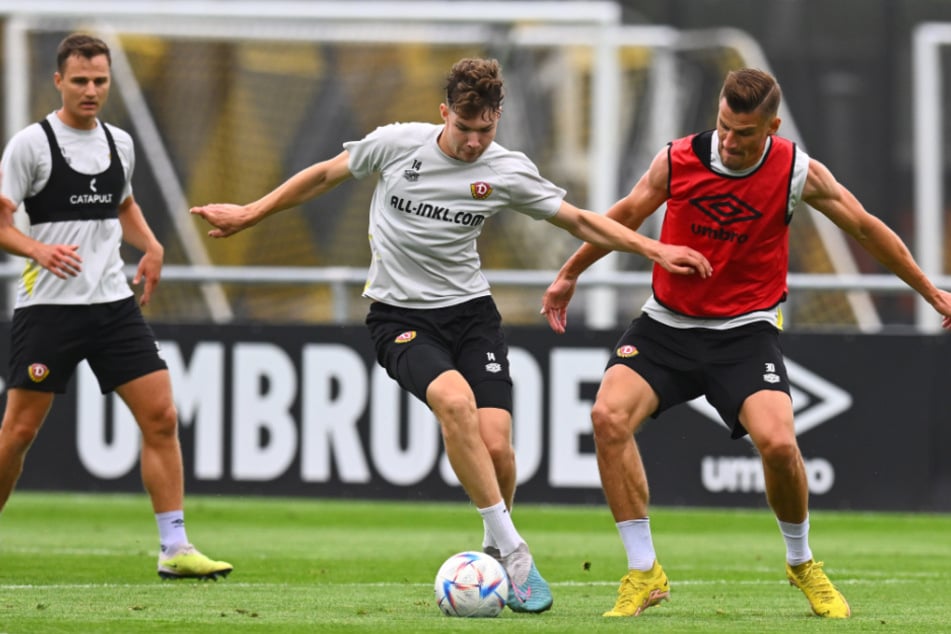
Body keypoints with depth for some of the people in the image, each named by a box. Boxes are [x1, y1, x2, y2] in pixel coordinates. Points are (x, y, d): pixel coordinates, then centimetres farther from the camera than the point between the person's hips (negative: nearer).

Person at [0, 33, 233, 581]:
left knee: (161, 417, -5)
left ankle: (175, 549, -2)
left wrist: (151, 246, 11)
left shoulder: (119, 143, 11)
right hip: (48, 305, -5)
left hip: (114, 303, 5)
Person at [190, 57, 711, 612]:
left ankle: (495, 551, 16)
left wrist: (652, 249, -2)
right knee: (454, 399, -31)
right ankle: (515, 552, -26)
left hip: (470, 311, 2)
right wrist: (250, 214, 14)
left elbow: (579, 221, 7)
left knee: (495, 443, -16)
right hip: (399, 316, -2)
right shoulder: (396, 144, -7)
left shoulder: (508, 172, -4)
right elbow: (325, 176, 10)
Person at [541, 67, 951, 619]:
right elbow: (625, 216, 12)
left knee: (778, 442, -24)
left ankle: (803, 564, 8)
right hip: (667, 324, 1)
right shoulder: (677, 161, -8)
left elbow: (865, 228, 5)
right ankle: (644, 574, -13)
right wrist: (569, 275, 22)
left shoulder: (799, 173, -9)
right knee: (609, 416, -23)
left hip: (745, 330, -1)